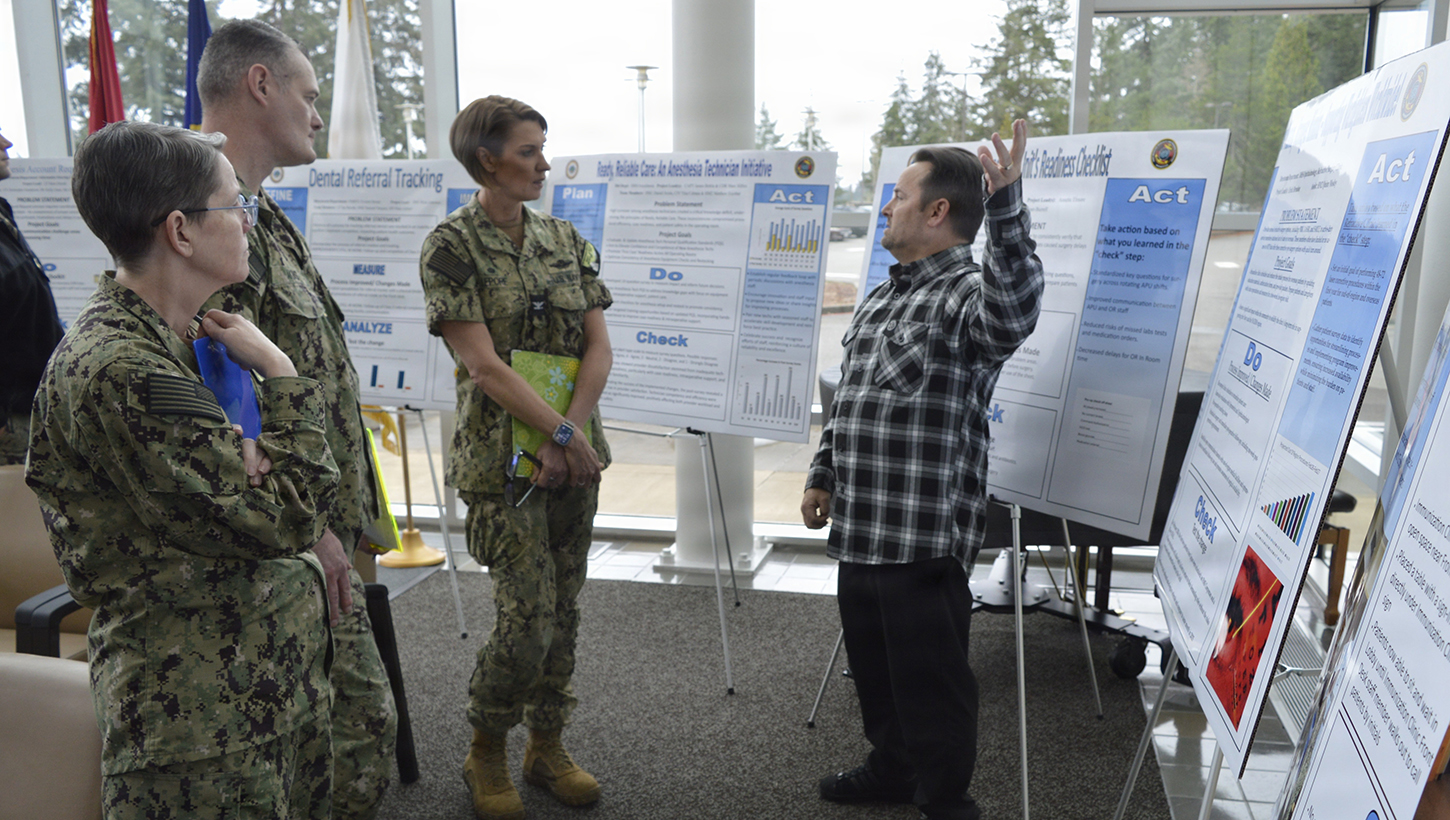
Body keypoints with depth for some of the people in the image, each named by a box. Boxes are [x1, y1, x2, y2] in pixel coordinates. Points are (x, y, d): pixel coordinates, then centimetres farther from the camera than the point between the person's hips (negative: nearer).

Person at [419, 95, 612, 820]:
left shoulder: (565, 239, 9)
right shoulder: (451, 245, -7)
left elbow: (599, 347, 4)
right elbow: (483, 364, -14)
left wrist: (569, 435, -9)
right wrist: (564, 431, -16)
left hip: (573, 456, 5)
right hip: (500, 459, -5)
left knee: (564, 609, 11)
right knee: (529, 617, -6)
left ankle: (547, 747, 28)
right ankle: (486, 753, 19)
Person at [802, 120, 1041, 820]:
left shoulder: (967, 292, -13)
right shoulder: (880, 298, 15)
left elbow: (1012, 314, -39)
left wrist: (1005, 208, -49)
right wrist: (822, 476, 21)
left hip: (924, 535, -9)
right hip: (860, 526, 9)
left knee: (929, 676, 5)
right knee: (872, 658, 23)